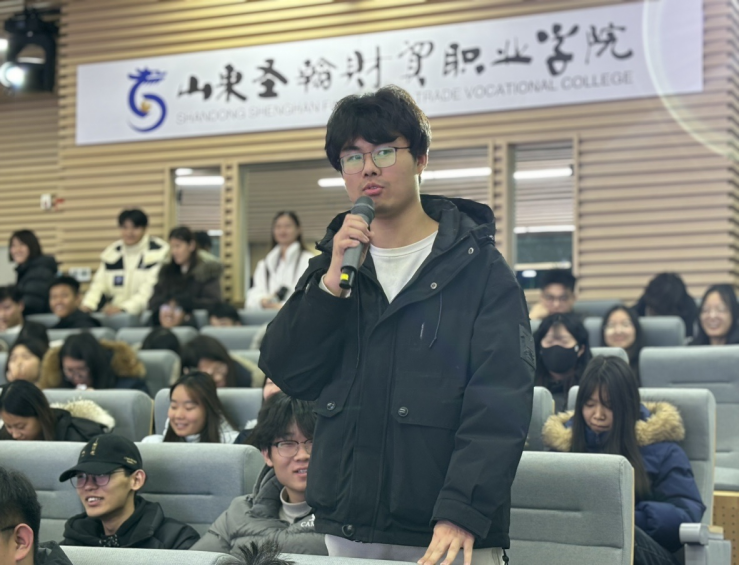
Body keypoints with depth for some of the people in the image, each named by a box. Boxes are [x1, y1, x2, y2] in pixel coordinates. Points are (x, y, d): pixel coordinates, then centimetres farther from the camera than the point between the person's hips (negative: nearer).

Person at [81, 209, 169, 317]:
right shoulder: (111, 252, 13)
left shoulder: (158, 252, -4)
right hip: (113, 316, 4)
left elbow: (151, 288, -14)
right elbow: (99, 284, 11)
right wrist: (88, 304, -10)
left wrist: (122, 308, -26)